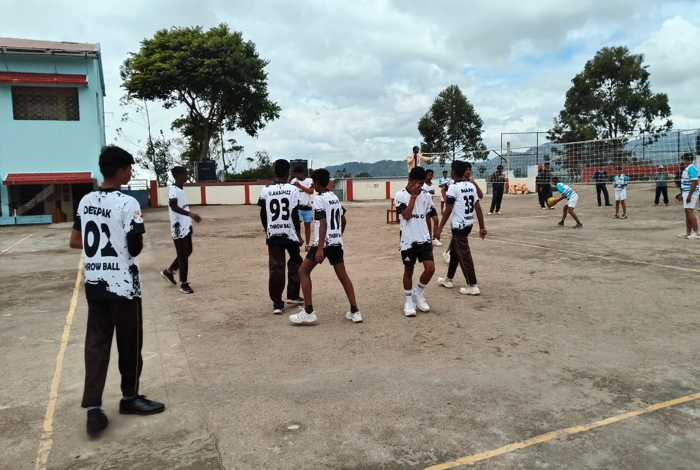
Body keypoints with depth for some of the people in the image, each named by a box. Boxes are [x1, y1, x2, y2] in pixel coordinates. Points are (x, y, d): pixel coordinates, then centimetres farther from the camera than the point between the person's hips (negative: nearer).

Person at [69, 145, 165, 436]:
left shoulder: (85, 201, 6)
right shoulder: (127, 204, -16)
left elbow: (75, 241, 11)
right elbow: (136, 248, -16)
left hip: (94, 284, 7)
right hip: (122, 285, -6)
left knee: (96, 342, 9)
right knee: (129, 343, 9)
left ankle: (93, 407, 6)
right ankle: (130, 398, 24)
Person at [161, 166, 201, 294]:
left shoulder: (181, 190, 13)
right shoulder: (173, 190, -17)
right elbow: (174, 207, -32)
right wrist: (190, 214, -44)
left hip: (186, 227, 10)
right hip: (179, 229, -10)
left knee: (187, 252, 18)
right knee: (183, 256, -3)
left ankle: (168, 271, 35)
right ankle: (184, 284, 7)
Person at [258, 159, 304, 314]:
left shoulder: (266, 190, 1)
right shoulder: (293, 189, -6)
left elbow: (263, 215, 5)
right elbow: (295, 214, -8)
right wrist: (299, 234, -1)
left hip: (273, 234, 2)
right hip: (290, 233, -1)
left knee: (276, 268, 2)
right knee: (295, 263, 18)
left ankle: (277, 303, 2)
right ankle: (293, 295, 23)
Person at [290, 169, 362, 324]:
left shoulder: (319, 199, -11)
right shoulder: (335, 197, 14)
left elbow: (323, 224, -19)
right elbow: (343, 220, 20)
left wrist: (320, 248, -23)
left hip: (324, 243, -8)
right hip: (337, 242, 8)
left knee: (303, 271, 4)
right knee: (342, 275, 11)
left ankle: (308, 311, 1)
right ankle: (355, 311, 10)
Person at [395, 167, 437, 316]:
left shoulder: (426, 195, 4)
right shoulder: (400, 195, -9)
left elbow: (428, 217, 13)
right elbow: (406, 215, -21)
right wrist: (413, 195, -19)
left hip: (424, 240, 4)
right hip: (408, 241, -4)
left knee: (430, 268, -4)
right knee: (408, 271, 7)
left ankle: (418, 294, 21)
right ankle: (409, 301, 23)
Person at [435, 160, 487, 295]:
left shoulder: (454, 187, -14)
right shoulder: (471, 186, 7)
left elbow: (448, 210, -15)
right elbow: (478, 208, 6)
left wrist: (440, 228, -9)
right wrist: (482, 227, 10)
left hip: (459, 225, -8)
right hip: (468, 224, 8)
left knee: (464, 256, -2)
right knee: (454, 251, 20)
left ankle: (473, 286, 2)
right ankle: (449, 279, 32)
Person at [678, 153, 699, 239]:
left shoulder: (691, 168, -16)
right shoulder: (687, 168, 15)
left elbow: (694, 182, -22)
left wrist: (689, 195, -24)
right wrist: (682, 194, 24)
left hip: (691, 193, -10)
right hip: (686, 192, 10)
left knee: (689, 212, -12)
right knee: (687, 212, 11)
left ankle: (696, 233, -10)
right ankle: (688, 232, 16)